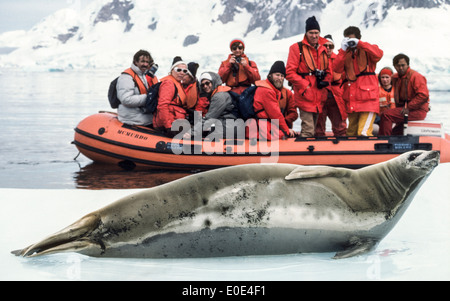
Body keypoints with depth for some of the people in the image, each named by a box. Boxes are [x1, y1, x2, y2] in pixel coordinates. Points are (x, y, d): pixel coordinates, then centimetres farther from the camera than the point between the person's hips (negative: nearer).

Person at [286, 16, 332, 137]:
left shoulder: (323, 50, 15)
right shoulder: (297, 48, -5)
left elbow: (329, 71, 22)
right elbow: (289, 73, -8)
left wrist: (325, 81, 1)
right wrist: (304, 86, -15)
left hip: (319, 96, 7)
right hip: (305, 95, -7)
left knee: (313, 129, 14)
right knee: (308, 130, -13)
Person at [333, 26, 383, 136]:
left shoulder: (366, 51, 4)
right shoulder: (345, 53, 14)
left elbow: (378, 54, -19)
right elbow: (337, 68, -3)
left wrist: (359, 44, -18)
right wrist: (343, 50, -11)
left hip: (367, 98, -5)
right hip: (351, 100, 5)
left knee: (364, 133, -17)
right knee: (351, 133, 13)